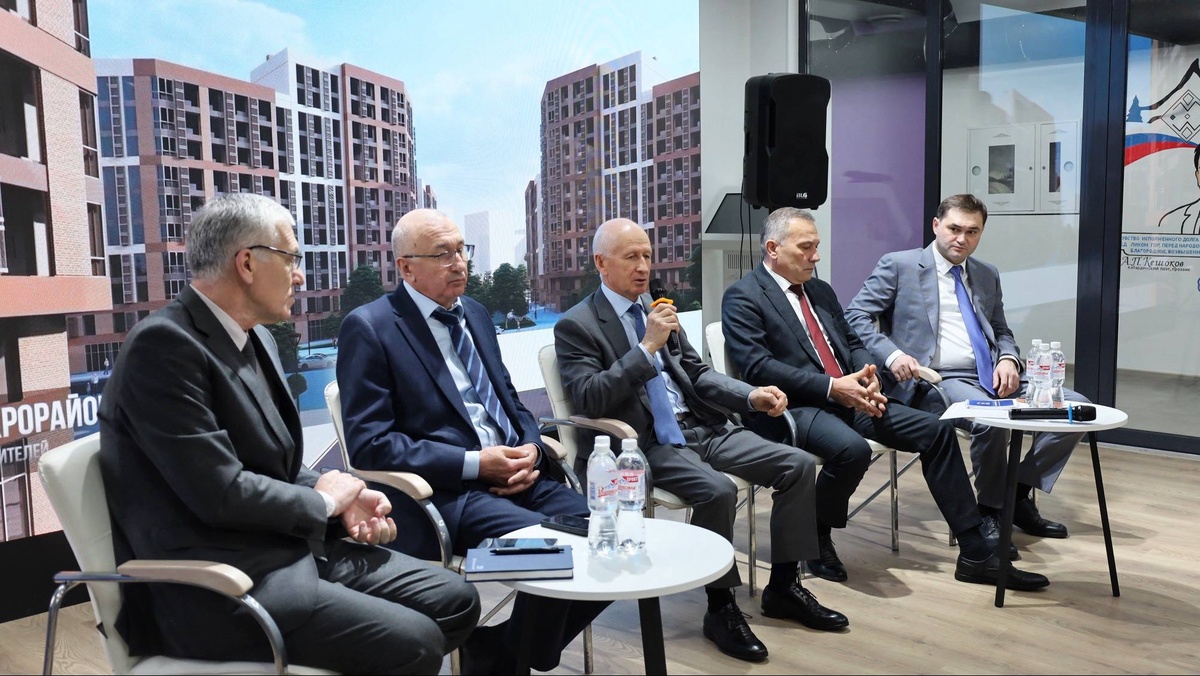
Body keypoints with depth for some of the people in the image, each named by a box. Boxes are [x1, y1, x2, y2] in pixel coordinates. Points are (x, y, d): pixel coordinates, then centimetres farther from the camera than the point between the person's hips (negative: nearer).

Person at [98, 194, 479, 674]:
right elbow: (220, 493, -23)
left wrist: (345, 502, -1)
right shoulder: (164, 344, -17)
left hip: (290, 549, 9)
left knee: (454, 601, 2)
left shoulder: (254, 338, 12)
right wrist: (323, 500, -7)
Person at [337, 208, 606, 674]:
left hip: (516, 476, 7)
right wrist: (474, 463, -17)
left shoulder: (475, 314, 17)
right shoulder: (369, 327, -5)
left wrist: (530, 448, -2)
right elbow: (369, 443, -12)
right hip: (444, 494, -7)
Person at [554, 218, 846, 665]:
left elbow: (697, 374, 16)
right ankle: (721, 608, -9)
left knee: (799, 464, -4)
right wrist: (647, 347, -21)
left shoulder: (658, 308, 14)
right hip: (645, 444, -7)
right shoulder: (576, 326, -5)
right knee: (717, 490, -32)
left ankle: (783, 585, 9)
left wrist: (751, 396, -1)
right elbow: (587, 400, -17)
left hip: (700, 428, 7)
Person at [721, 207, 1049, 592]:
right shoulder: (743, 298, -4)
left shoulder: (820, 291, 20)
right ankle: (817, 540, -6)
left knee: (936, 431, -5)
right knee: (852, 450, -35)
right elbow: (757, 366, -16)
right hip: (797, 408, -8)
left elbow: (851, 342, 22)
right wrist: (832, 386, -21)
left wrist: (867, 374, -3)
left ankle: (974, 553, 2)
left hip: (849, 398, 8)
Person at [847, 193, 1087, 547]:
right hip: (937, 381, -6)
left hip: (992, 377, 7)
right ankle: (990, 511, -8)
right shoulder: (898, 266, 1)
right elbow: (856, 316, -4)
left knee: (1076, 407, -8)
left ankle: (1019, 494, 4)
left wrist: (1008, 359, 1)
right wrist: (892, 355, -21)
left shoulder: (987, 275, 20)